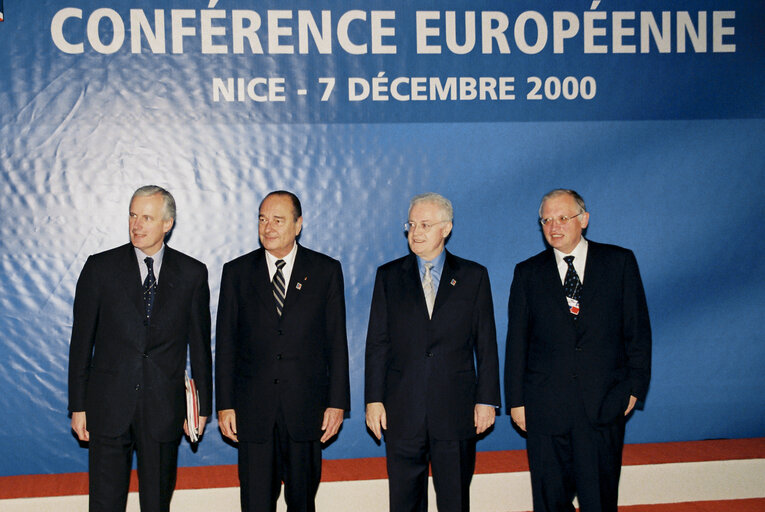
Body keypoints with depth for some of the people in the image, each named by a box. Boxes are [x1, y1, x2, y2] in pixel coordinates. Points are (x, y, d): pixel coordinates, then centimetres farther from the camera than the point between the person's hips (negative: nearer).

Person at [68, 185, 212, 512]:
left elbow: (200, 344, 6)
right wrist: (78, 406, 1)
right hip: (109, 406, 0)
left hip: (165, 408, 0)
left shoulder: (192, 274, 2)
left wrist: (202, 406, 6)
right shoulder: (100, 268, 1)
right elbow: (81, 340, 3)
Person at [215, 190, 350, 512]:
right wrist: (224, 404, 0)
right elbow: (225, 343, 5)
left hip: (306, 409, 0)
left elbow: (336, 341, 2)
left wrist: (337, 402, -2)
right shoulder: (236, 272, 6)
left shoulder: (326, 271, 3)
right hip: (253, 411, 1)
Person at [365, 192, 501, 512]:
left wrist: (486, 400, -1)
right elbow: (377, 343, 5)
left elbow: (486, 344, 4)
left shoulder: (474, 276, 6)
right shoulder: (389, 276, 8)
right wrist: (374, 399, -1)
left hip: (456, 410, -1)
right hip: (402, 411, 1)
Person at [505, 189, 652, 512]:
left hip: (604, 404, -1)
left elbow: (638, 328, 5)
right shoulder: (528, 273, 7)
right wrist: (516, 400, 3)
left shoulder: (619, 262, 5)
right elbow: (516, 340, 7)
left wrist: (634, 386, -1)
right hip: (545, 406, 1)